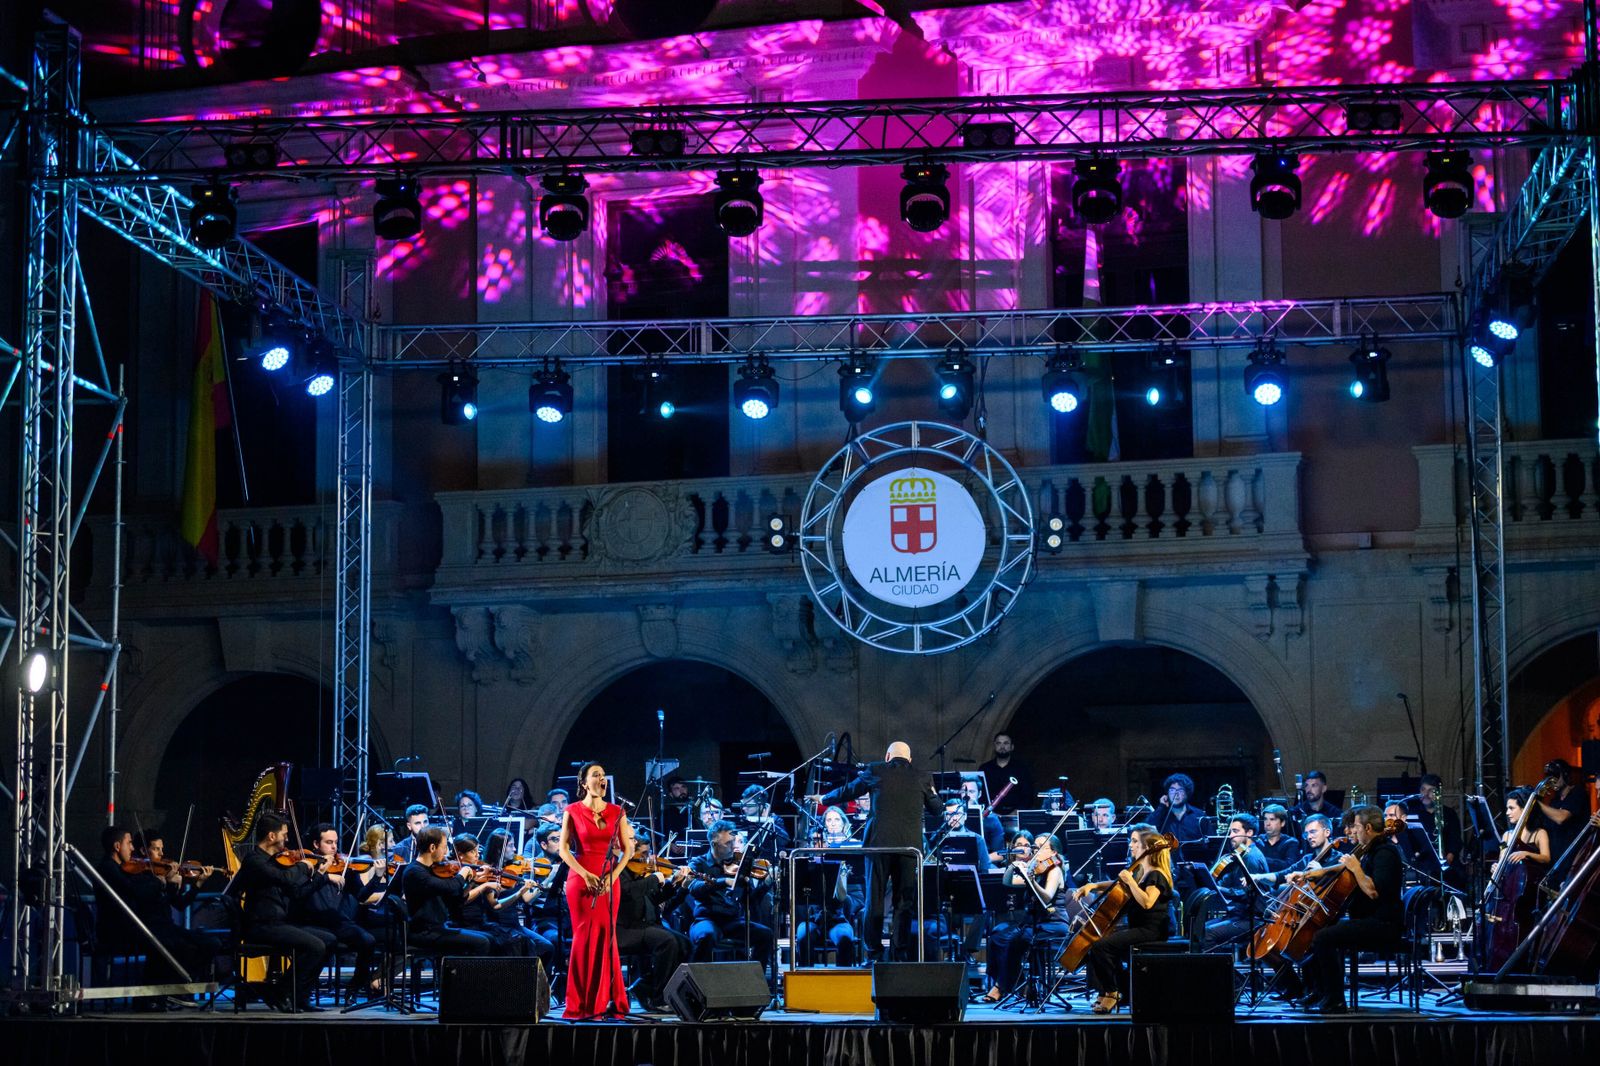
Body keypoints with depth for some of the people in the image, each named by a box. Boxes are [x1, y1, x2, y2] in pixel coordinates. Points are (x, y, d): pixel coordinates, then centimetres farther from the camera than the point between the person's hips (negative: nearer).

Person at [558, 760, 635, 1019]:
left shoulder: (617, 812, 7)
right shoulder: (572, 811, 1)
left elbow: (627, 849, 5)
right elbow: (563, 849, -3)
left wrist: (612, 875, -10)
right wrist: (586, 875, -14)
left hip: (609, 881, 2)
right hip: (580, 879, -2)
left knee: (606, 936, -2)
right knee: (584, 937, -4)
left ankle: (603, 1001, 5)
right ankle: (581, 1003, 1)